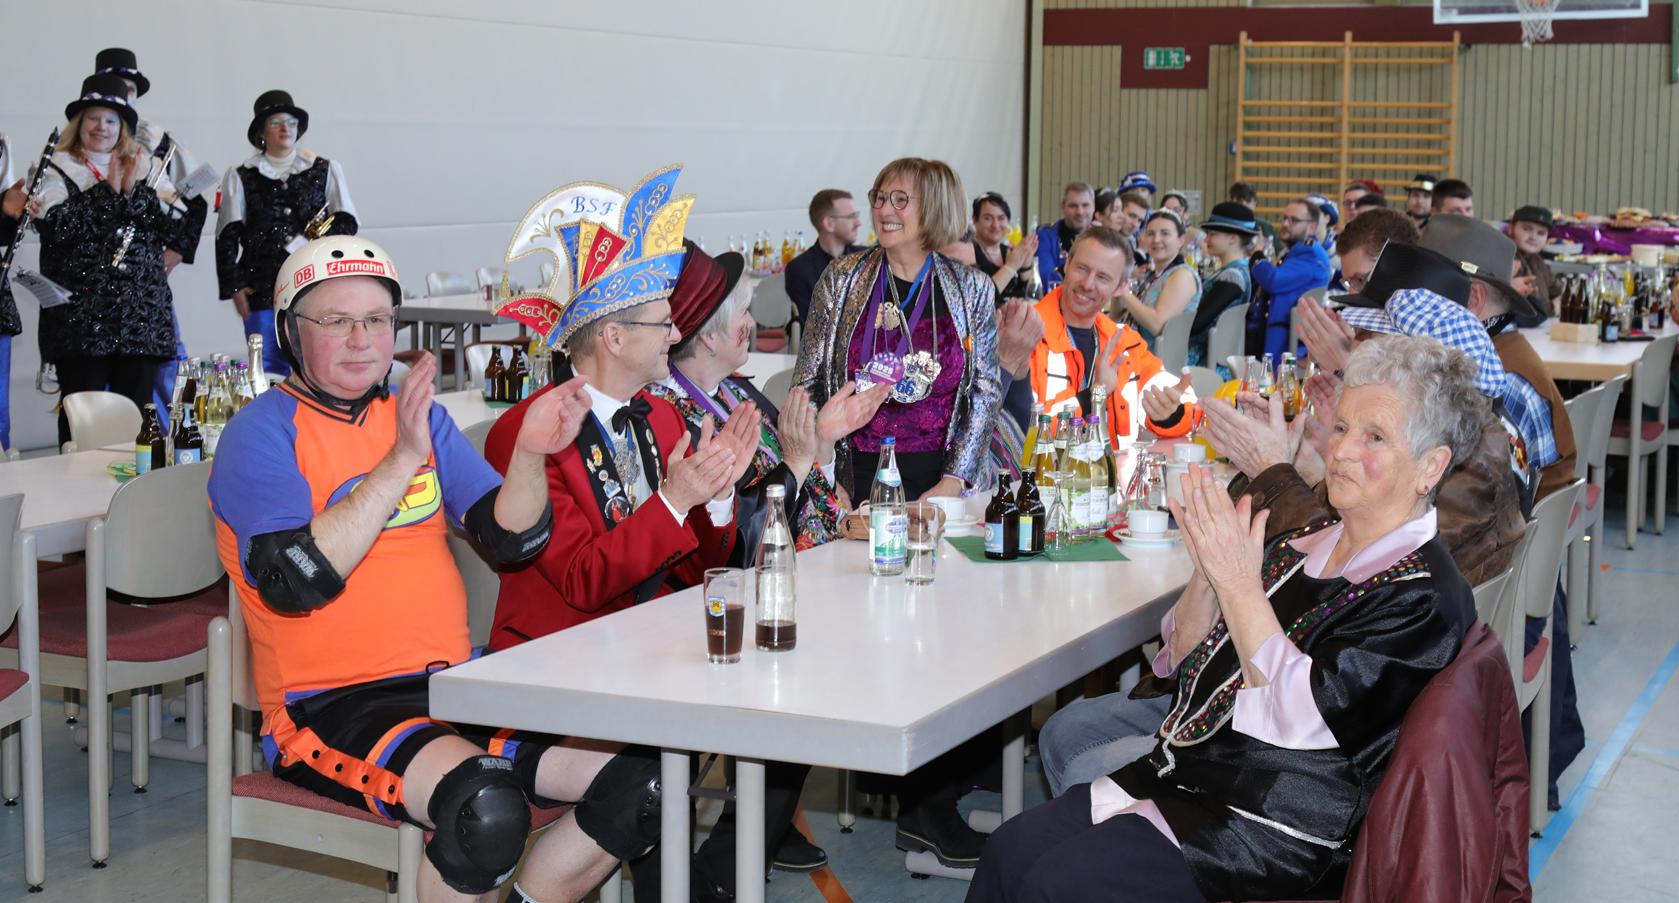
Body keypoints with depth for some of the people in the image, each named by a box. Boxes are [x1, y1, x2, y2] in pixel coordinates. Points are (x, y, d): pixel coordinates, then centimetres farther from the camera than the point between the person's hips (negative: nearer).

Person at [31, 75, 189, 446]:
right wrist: (109, 191, -8)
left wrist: (135, 191, -8)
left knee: (136, 412, 3)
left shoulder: (146, 168, 15)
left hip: (141, 313, 3)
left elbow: (176, 224, 3)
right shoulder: (59, 169, 6)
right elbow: (54, 225, -12)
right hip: (81, 313, -3)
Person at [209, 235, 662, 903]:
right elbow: (296, 583, -20)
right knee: (488, 807, -34)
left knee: (642, 783, -9)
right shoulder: (261, 434, -4)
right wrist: (400, 461, -19)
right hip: (331, 704, -6)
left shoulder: (421, 417, 15)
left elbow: (510, 542, 6)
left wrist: (529, 454, -13)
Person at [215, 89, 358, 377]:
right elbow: (227, 237, 5)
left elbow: (348, 223, 7)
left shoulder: (325, 170, 8)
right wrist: (234, 287, -2)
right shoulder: (240, 177, 6)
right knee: (269, 374, 0)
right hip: (262, 290, 0)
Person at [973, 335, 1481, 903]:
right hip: (1185, 773, 7)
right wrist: (1208, 574, -8)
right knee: (1011, 849, -8)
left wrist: (1240, 583, -20)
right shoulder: (1306, 542, 10)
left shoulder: (1425, 598, -12)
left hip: (1270, 835, -7)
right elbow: (1185, 661, 11)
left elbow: (1302, 717, -22)